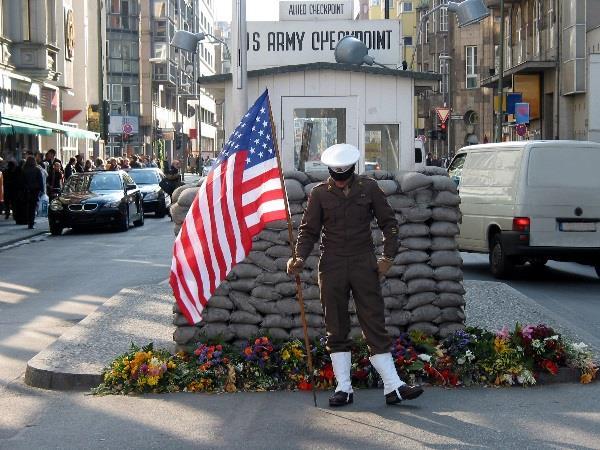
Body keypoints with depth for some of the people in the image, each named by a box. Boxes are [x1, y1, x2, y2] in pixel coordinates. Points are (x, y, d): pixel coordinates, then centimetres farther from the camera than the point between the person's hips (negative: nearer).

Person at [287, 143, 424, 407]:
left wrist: (388, 256, 0)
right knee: (336, 329, 4)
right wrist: (299, 258, -10)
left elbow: (389, 222, 10)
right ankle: (343, 388, 11)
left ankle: (393, 387, -1)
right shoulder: (320, 194, 4)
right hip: (332, 268, 1)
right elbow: (309, 230, 6)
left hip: (365, 266, 0)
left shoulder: (368, 188, 4)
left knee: (375, 325, -2)